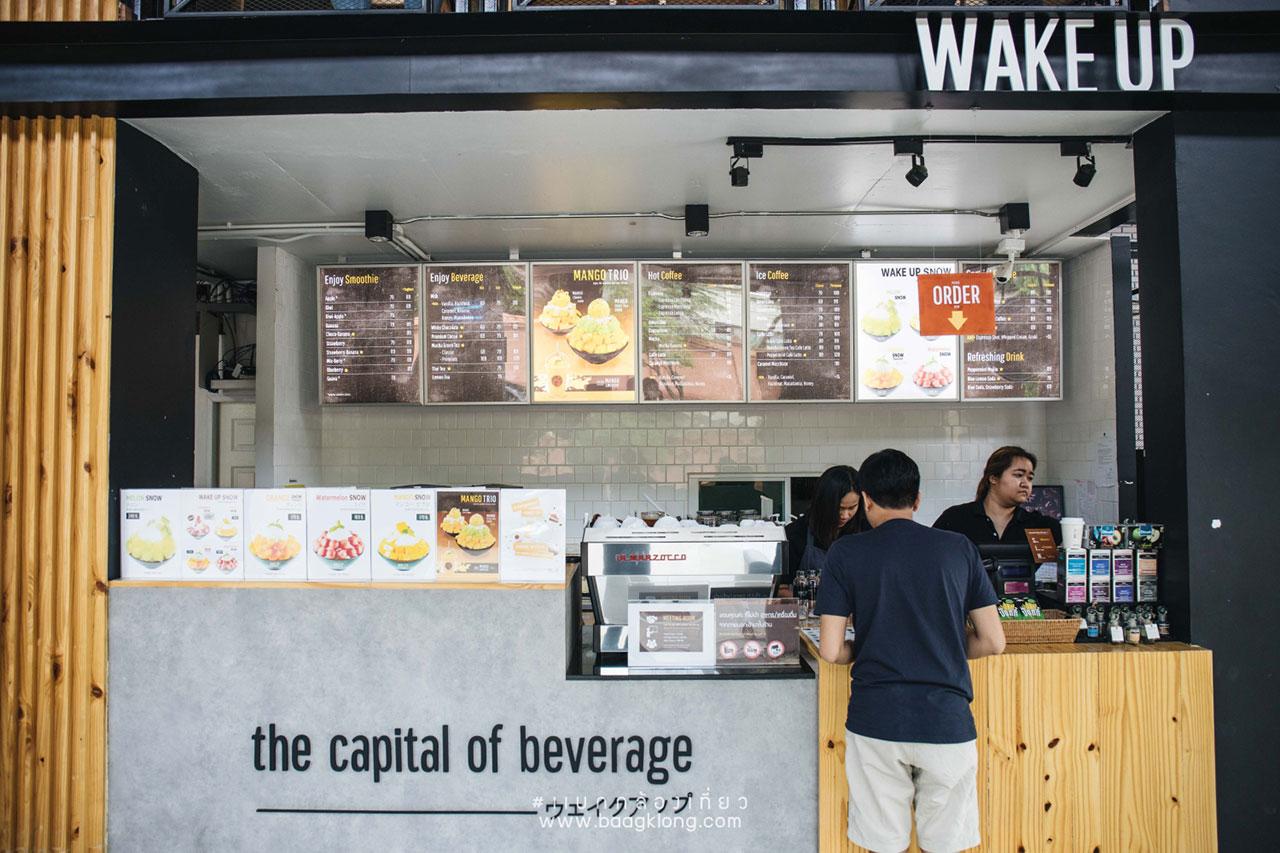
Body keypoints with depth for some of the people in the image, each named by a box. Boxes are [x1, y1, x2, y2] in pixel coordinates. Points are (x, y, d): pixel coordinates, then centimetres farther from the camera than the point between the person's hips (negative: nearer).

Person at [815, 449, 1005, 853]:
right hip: (947, 721, 1)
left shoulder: (846, 553, -2)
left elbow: (831, 650, -5)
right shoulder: (959, 548, 3)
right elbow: (993, 642, 4)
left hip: (875, 720, -1)